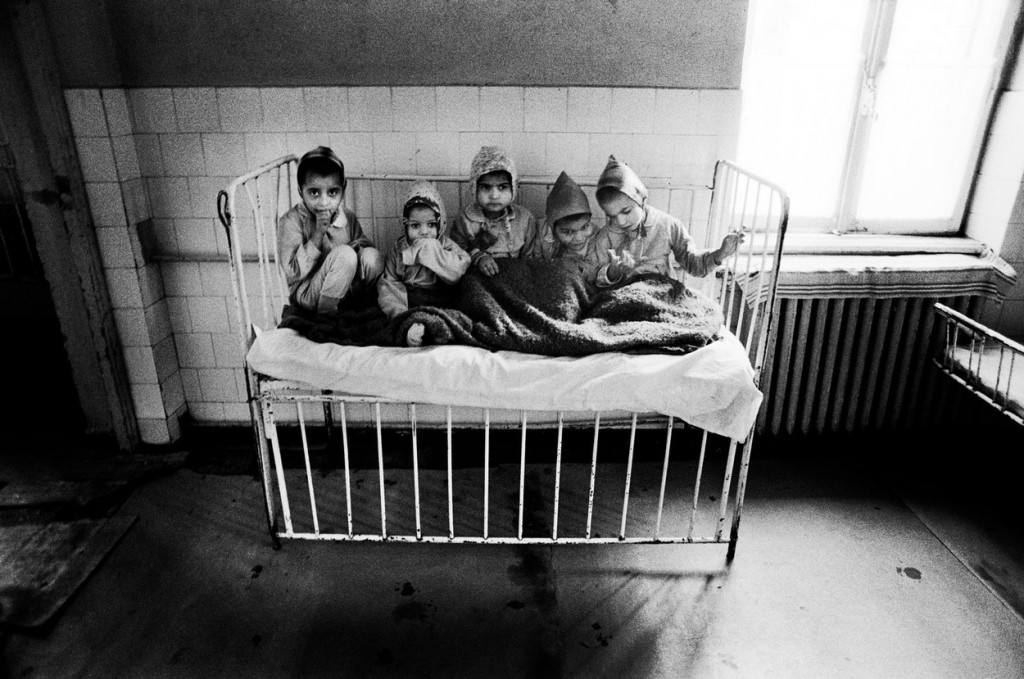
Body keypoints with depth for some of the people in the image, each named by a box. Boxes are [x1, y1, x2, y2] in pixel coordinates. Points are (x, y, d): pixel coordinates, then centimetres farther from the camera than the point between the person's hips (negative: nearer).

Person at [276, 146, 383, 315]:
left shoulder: (348, 217, 1)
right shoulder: (291, 221, -13)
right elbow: (294, 274, -18)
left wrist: (359, 246, -14)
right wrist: (318, 234, -25)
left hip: (347, 288, 5)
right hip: (307, 294, -5)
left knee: (372, 255, -21)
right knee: (345, 255, -30)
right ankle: (324, 314, -14)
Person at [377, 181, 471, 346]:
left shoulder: (446, 246, 3)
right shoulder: (398, 250, 6)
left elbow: (459, 273, -16)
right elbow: (389, 284, -5)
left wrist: (431, 251, -17)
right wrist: (402, 317, -23)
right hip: (408, 302, 1)